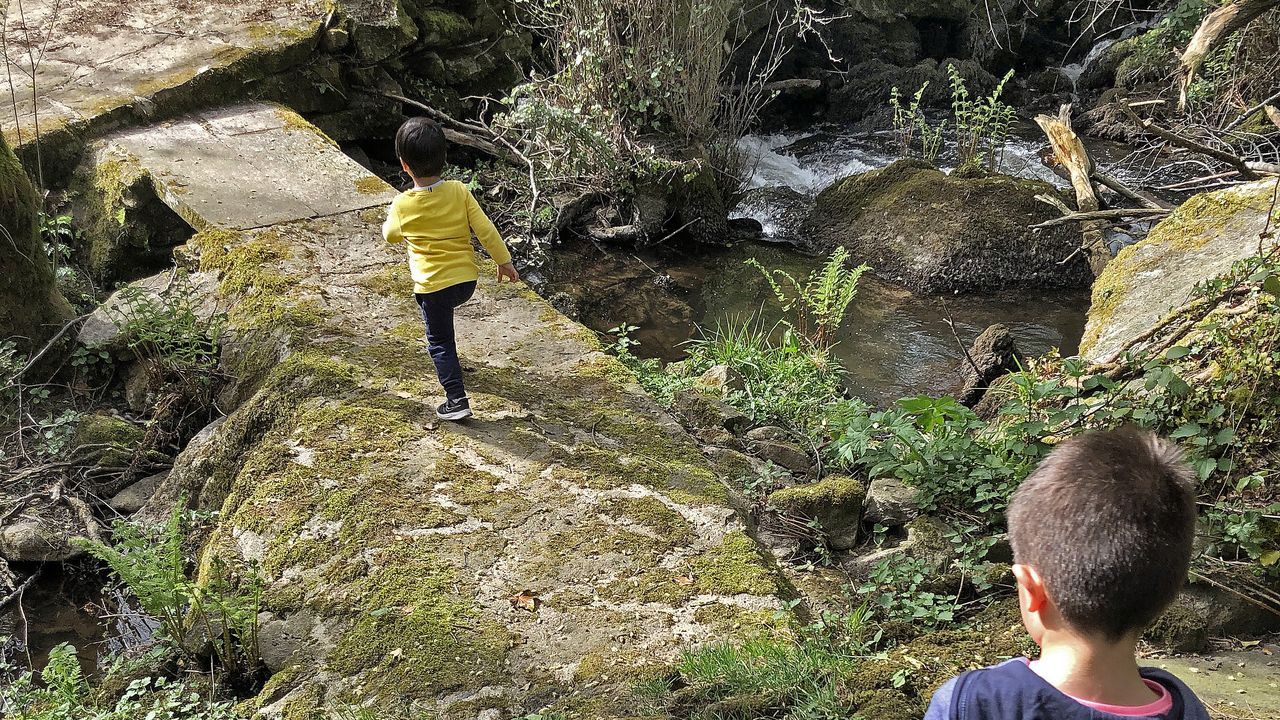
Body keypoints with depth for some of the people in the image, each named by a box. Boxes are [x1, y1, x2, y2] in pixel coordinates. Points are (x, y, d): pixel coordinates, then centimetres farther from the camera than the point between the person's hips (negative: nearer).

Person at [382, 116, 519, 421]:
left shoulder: (402, 205, -12)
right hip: (467, 280, 4)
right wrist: (504, 261, 6)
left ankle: (457, 401, 1)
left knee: (440, 342, 7)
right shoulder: (459, 191, -10)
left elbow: (390, 236, 8)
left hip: (432, 285, -4)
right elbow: (485, 230, -6)